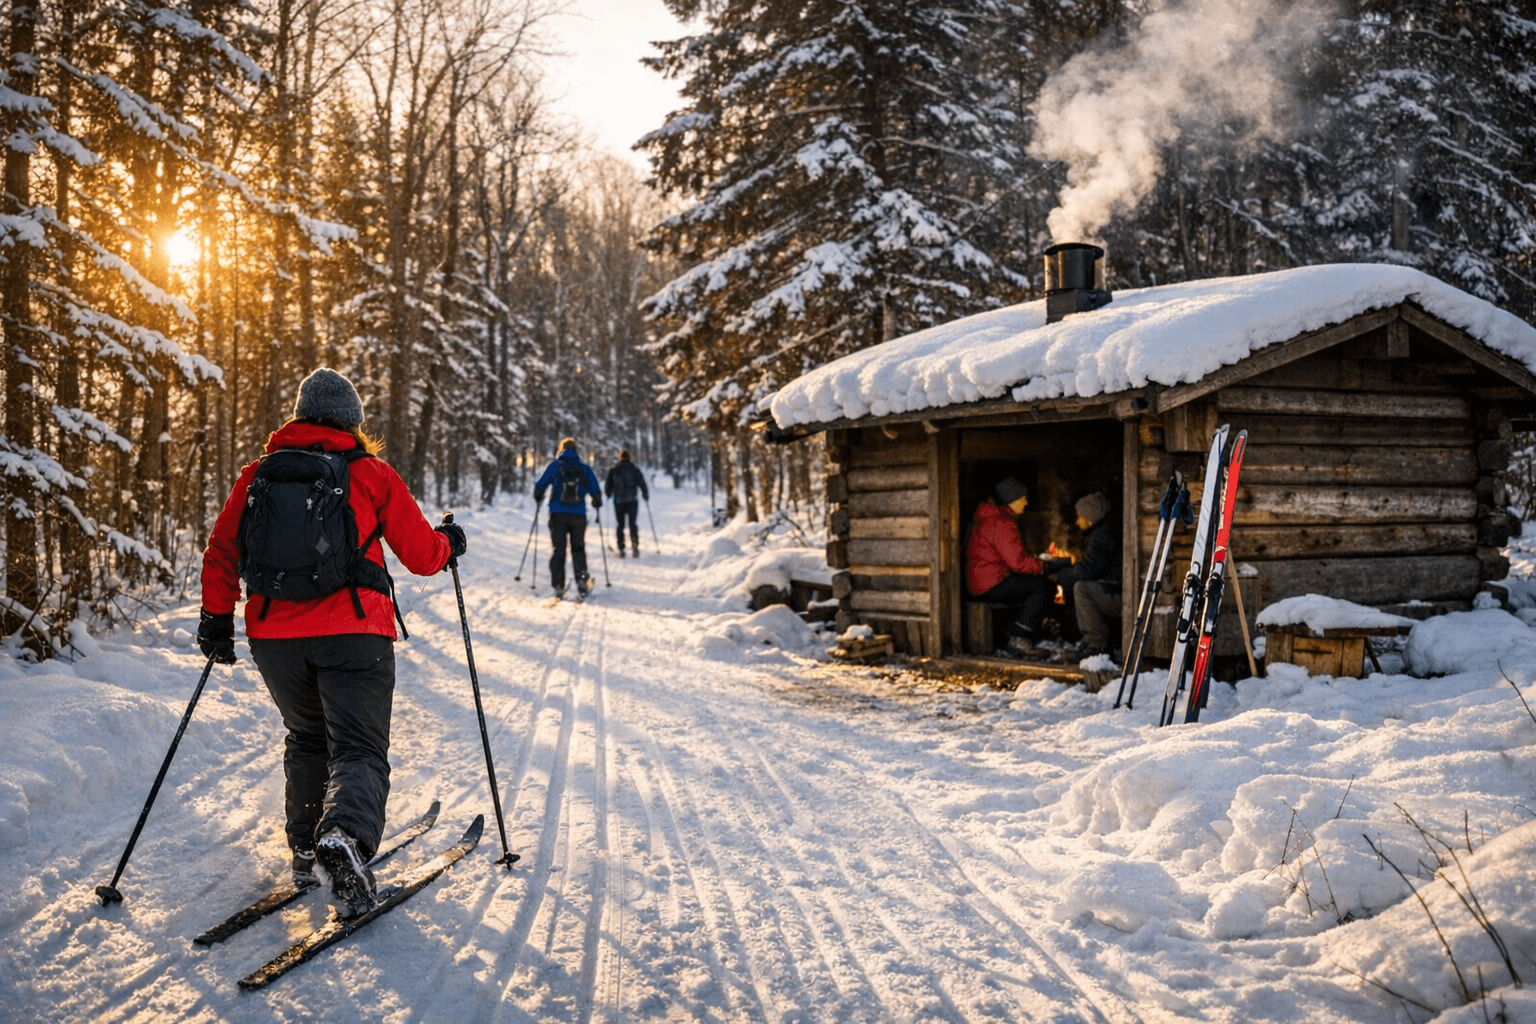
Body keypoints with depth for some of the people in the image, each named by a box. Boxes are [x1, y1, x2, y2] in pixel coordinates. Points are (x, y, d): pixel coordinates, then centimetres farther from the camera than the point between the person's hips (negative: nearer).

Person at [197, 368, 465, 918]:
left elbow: (221, 549, 9)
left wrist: (216, 618, 16)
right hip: (354, 632, -3)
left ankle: (305, 848, 25)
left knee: (307, 739, 25)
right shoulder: (373, 475, 3)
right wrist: (449, 541, 27)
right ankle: (344, 836, -29)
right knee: (359, 748, -2)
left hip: (274, 634, 4)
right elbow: (422, 555, 6)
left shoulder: (258, 474, 10)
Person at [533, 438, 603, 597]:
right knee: (578, 548, 14)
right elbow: (596, 491, 4)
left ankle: (558, 586, 1)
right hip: (578, 514, 1)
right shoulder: (585, 469, 4)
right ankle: (582, 577, -4)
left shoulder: (555, 466, 0)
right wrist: (597, 502, 25)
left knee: (558, 549, 6)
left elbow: (540, 486, 1)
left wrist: (538, 497, 23)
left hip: (558, 514, -1)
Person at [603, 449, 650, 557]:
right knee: (633, 523, 3)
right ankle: (634, 543, -19)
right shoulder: (634, 469, 1)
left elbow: (607, 485, 5)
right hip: (632, 500, 0)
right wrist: (645, 495, 15)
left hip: (618, 501, 1)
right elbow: (642, 483, 0)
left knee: (620, 525, 8)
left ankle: (621, 548, 4)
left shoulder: (613, 470, 2)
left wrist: (608, 494, 25)